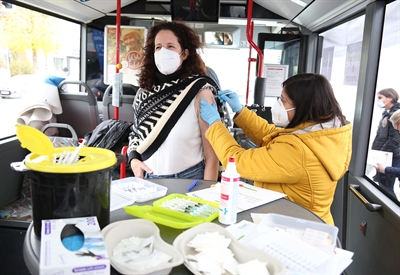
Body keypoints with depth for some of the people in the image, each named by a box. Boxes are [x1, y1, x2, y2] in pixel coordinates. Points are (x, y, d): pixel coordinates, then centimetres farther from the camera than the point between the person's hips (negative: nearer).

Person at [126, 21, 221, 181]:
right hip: (148, 179, 4)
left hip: (187, 180, -4)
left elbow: (211, 155, -12)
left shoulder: (200, 91, -12)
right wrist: (133, 159, -2)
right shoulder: (144, 91, 0)